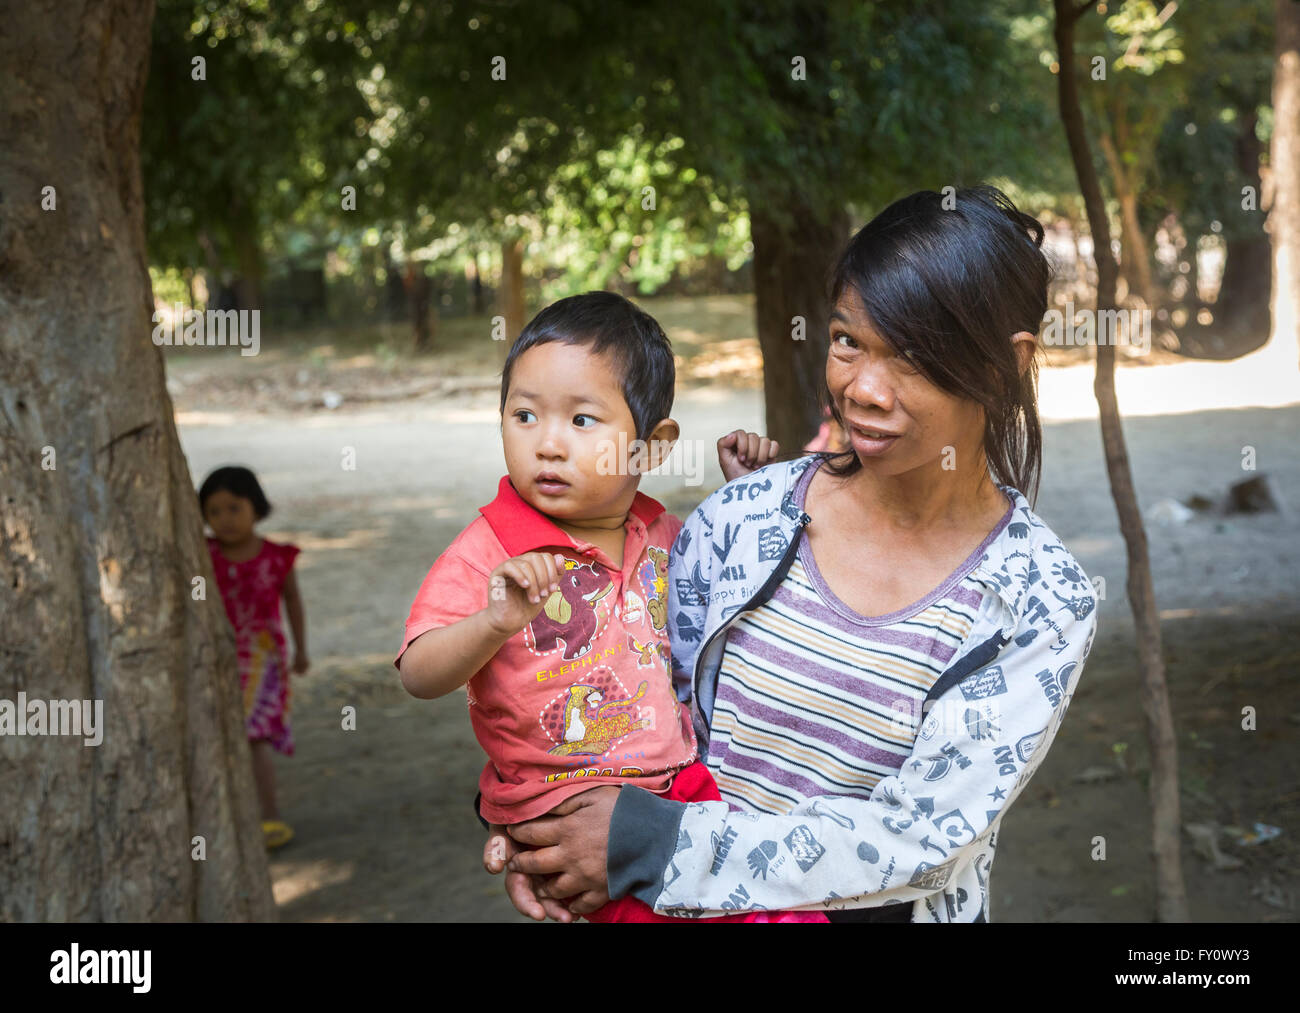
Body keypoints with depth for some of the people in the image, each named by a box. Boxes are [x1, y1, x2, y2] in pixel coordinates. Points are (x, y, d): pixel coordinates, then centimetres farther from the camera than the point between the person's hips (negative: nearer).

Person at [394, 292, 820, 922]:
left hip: (682, 778, 6)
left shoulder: (660, 532, 8)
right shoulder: (486, 553, -10)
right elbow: (418, 675, -17)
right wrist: (493, 624, -36)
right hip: (563, 797, -6)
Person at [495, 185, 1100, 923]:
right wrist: (538, 829, -8)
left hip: (895, 912, -2)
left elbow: (918, 838, -15)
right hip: (693, 914, 2)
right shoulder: (746, 516, -3)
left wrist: (649, 845, -19)